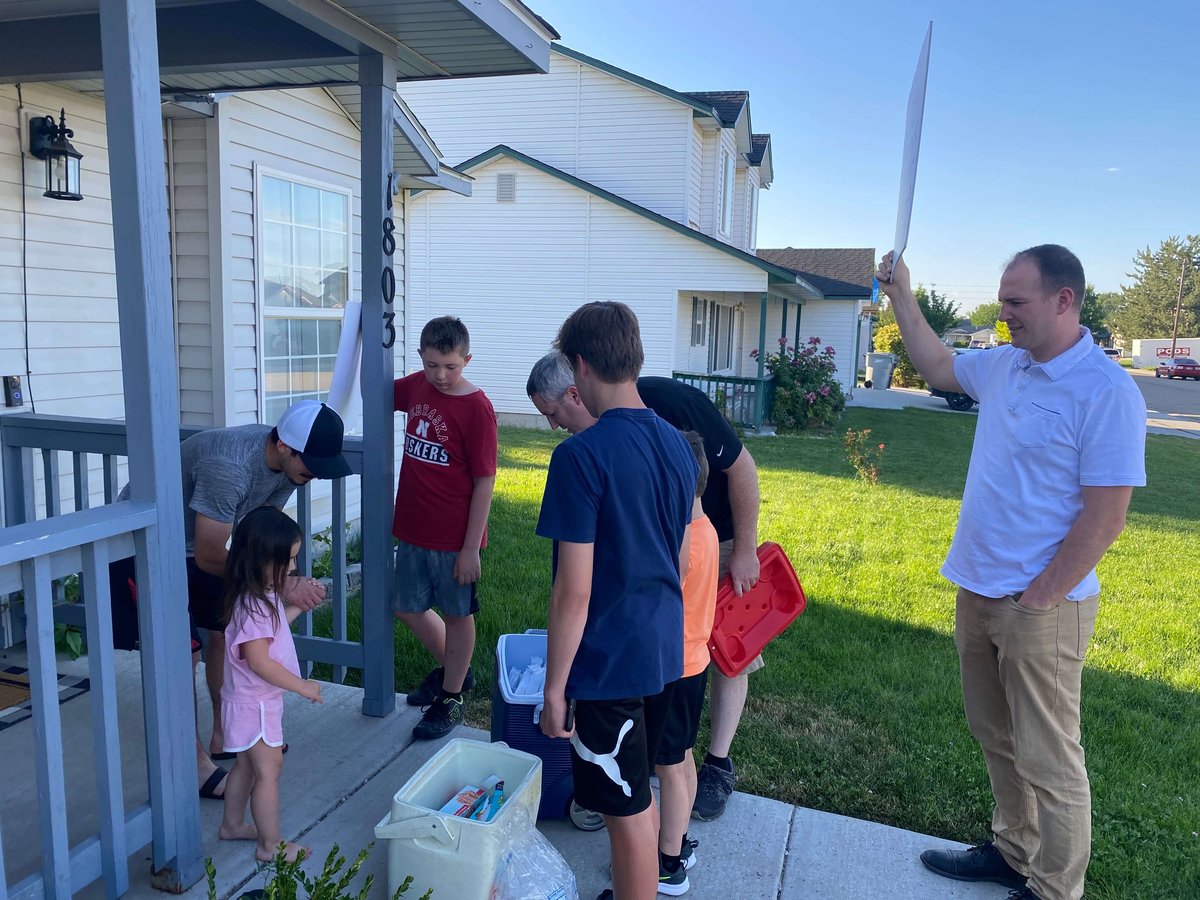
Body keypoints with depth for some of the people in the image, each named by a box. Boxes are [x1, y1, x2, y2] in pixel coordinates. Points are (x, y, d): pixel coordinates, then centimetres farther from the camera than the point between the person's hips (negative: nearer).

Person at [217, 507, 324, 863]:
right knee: (269, 768, 2)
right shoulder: (251, 607, -29)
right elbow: (259, 661, -30)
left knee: (247, 764, 23)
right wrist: (303, 686, -25)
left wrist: (297, 605, 9)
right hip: (254, 703, -10)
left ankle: (232, 824, 40)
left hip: (256, 701, 10)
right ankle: (270, 845, 14)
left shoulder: (262, 597, 2)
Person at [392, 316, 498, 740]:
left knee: (457, 614, 10)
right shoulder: (415, 387, 2)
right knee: (407, 607, 18)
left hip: (454, 537, -7)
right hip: (412, 530, 7)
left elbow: (484, 482, -16)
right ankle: (453, 669, 41)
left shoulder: (476, 408, -16)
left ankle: (450, 698, 28)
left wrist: (471, 548, -16)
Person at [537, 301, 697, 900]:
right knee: (639, 792, 24)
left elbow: (574, 590, -21)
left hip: (609, 660, -8)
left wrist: (553, 688, -11)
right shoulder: (676, 444, 2)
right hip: (664, 649, 8)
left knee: (628, 810, 8)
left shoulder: (581, 456, -21)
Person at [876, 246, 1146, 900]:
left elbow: (1104, 519, -19)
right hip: (978, 591, 8)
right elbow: (936, 366, 25)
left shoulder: (1106, 392, -17)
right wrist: (901, 295, 20)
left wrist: (1036, 600, -17)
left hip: (1042, 606, -7)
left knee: (1047, 760, 6)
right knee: (996, 739, 21)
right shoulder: (1003, 366, 4)